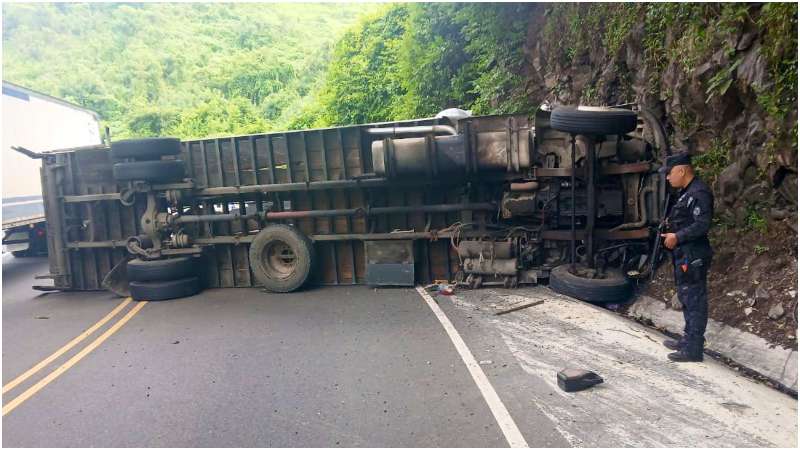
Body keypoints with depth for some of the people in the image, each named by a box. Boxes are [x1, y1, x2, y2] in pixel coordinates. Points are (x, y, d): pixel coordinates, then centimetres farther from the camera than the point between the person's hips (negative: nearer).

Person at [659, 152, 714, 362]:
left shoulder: (699, 193, -17)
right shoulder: (685, 192, 14)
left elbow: (702, 225, -24)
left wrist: (677, 236, -19)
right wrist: (671, 224, 7)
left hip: (693, 256, -10)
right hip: (683, 255, 10)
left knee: (694, 300, -3)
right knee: (686, 297, 19)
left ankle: (693, 349, 4)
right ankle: (689, 339, 32)